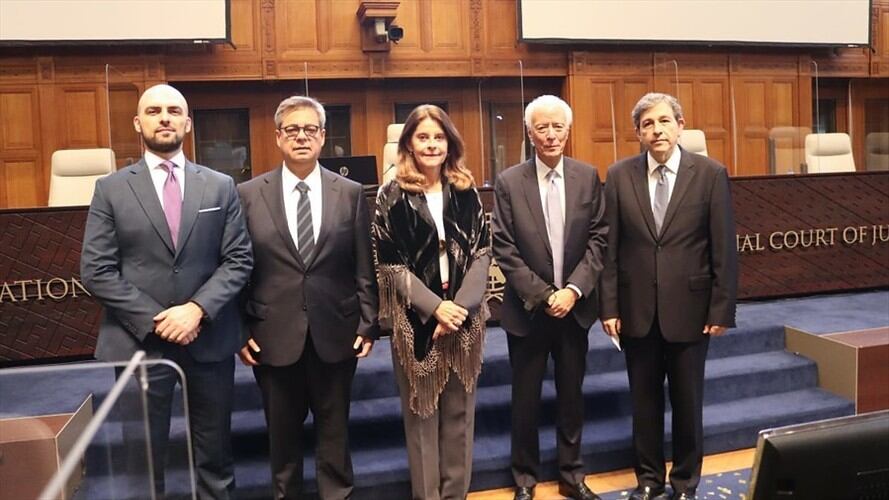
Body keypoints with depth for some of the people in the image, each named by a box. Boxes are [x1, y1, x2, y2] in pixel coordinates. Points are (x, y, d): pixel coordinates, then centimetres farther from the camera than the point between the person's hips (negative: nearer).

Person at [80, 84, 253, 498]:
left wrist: (198, 309, -15)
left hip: (210, 339, 1)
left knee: (215, 453, 13)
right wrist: (154, 320, -13)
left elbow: (239, 259, 0)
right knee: (143, 458, 11)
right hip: (140, 341, -1)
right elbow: (96, 271, -4)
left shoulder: (220, 186, 5)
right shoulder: (111, 189, 1)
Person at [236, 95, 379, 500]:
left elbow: (365, 268, 3)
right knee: (282, 433, 13)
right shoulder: (249, 195, 0)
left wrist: (367, 324, -1)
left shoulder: (351, 194, 2)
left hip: (335, 333, 0)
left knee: (334, 430, 13)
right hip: (273, 336, 0)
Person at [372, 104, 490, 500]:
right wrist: (436, 307, -15)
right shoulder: (392, 196, -2)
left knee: (459, 410, 10)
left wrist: (460, 306, -13)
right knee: (421, 412, 6)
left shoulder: (466, 192, 7)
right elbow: (390, 264, -6)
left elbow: (482, 252, 2)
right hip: (416, 320, -2)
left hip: (464, 318, 3)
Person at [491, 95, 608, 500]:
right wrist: (544, 295, -13)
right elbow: (504, 250, -9)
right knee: (525, 399, 9)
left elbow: (598, 239, -1)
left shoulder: (588, 177, 1)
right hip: (528, 308, -2)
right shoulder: (509, 182, -7)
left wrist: (573, 289, -12)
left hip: (575, 306, 2)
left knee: (572, 394, 14)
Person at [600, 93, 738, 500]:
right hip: (637, 309, 1)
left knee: (688, 401, 11)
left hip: (689, 308, -1)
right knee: (644, 399, 12)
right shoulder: (619, 176, 0)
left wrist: (721, 309, -6)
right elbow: (611, 248, 0)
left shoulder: (710, 174, -4)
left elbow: (724, 249, -4)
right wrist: (609, 306, -3)